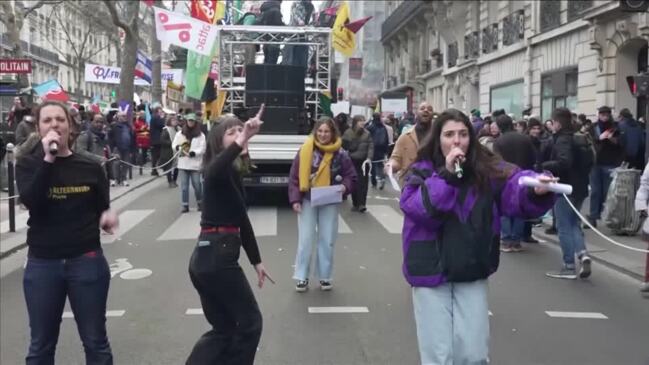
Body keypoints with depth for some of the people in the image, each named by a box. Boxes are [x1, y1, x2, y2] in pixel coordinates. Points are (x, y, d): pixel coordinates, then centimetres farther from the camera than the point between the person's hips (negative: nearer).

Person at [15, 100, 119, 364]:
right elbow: (30, 201, -19)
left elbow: (102, 207, 10)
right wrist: (48, 159, -22)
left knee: (95, 341, 11)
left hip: (87, 261, 0)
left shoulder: (90, 167, 0)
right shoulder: (27, 164, 0)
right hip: (42, 264, 0)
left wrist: (108, 216, -13)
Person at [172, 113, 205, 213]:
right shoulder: (180, 133, 9)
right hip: (183, 163, 2)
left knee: (196, 184, 1)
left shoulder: (200, 135, 1)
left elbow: (202, 149, -5)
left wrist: (194, 153, -21)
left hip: (195, 163, -2)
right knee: (184, 185, 3)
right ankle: (185, 205, 8)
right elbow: (174, 145, 9)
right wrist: (178, 147, -13)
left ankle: (199, 202, 20)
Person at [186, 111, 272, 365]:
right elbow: (213, 172, -38)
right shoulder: (224, 170, -10)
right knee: (250, 323, 7)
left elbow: (240, 219, 22)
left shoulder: (232, 172, 18)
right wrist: (241, 141, -48)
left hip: (207, 257, 9)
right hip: (217, 257, -9)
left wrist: (256, 261, 26)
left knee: (224, 328, 17)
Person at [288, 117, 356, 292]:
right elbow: (294, 177, -5)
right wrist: (295, 199, -12)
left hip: (330, 203, 1)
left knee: (327, 241, 8)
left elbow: (351, 176, 3)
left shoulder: (340, 154, -5)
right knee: (305, 240, 0)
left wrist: (345, 186, -18)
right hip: (307, 201, -1)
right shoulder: (305, 151, -8)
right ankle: (302, 277, 11)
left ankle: (325, 277, 21)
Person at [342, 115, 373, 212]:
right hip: (352, 161, -1)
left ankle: (362, 204, -2)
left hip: (363, 161, 1)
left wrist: (369, 158, -15)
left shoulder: (366, 133, 2)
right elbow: (344, 146, -1)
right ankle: (355, 204, 15)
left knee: (363, 182, -3)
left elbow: (371, 147, -2)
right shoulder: (348, 133, -2)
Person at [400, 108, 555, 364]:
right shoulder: (422, 171, -5)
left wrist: (535, 188, -40)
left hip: (472, 274, 2)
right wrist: (446, 175, -24)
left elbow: (514, 185, -19)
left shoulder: (487, 170, -3)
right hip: (431, 272, -1)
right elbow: (416, 208, -20)